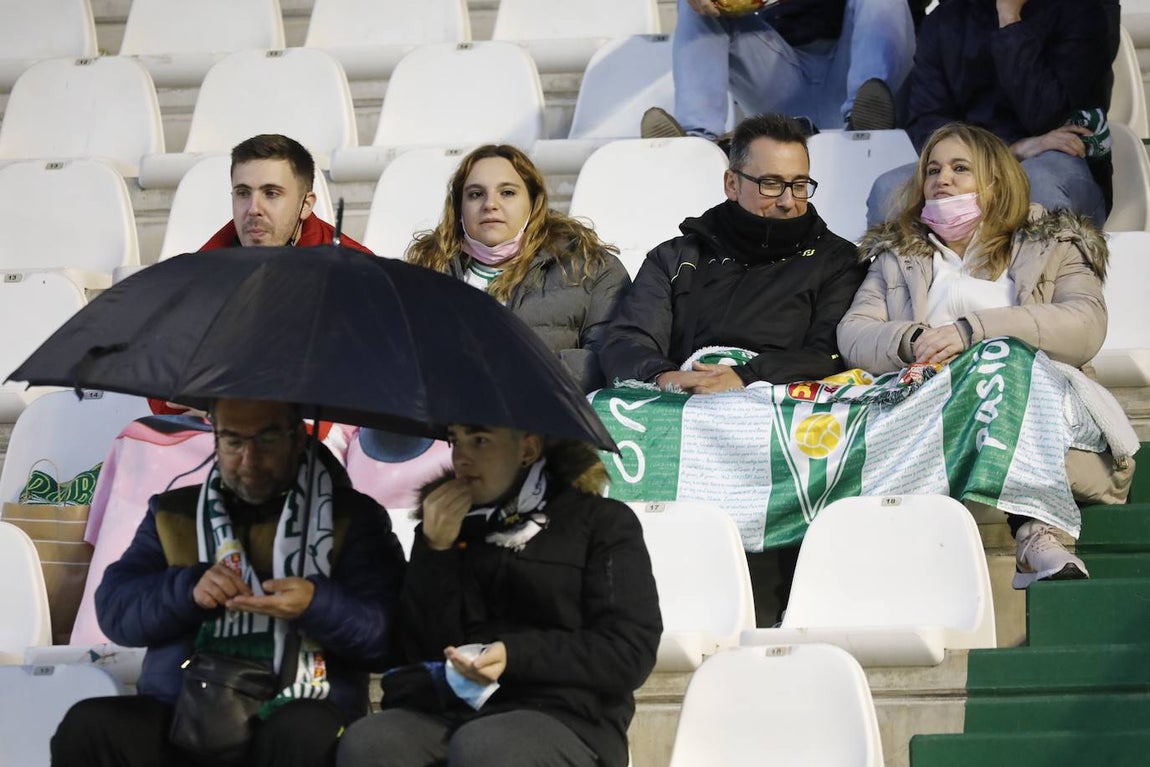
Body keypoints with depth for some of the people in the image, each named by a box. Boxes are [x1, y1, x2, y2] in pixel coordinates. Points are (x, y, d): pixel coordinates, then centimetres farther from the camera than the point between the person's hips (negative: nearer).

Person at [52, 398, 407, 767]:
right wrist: (188, 589, -13)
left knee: (303, 734, -39)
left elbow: (385, 636, -2)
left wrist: (317, 605, -22)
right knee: (87, 726, -27)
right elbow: (115, 609, 7)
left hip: (298, 714, -3)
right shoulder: (173, 514, 18)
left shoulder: (352, 517, 8)